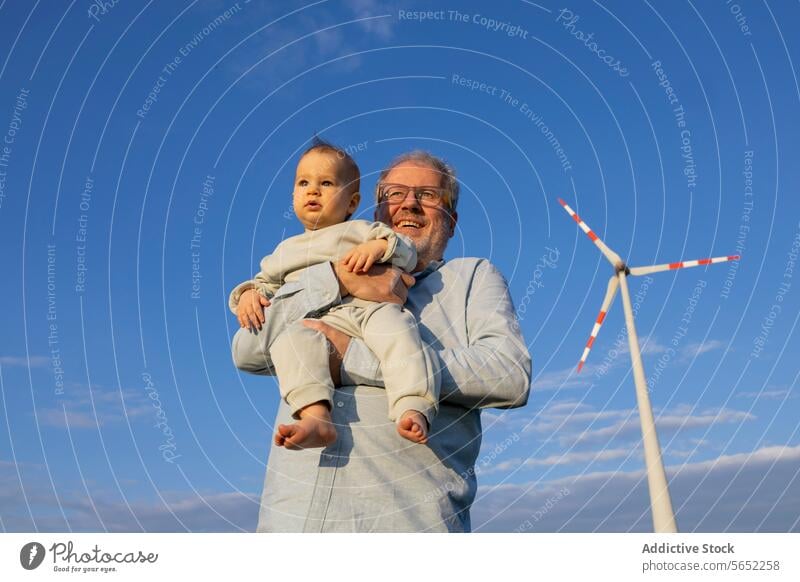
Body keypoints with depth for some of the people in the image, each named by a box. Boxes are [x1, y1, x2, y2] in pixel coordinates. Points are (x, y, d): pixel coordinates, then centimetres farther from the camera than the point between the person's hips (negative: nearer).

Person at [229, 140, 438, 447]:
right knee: (289, 338, -33)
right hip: (318, 321, 1)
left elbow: (408, 253, 14)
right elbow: (267, 282, 37)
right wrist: (248, 293, 13)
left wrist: (380, 246, -8)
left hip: (371, 307, -1)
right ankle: (316, 417, -50)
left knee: (395, 324, -36)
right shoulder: (286, 250, 36)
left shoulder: (362, 230, 25)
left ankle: (413, 410, -47)